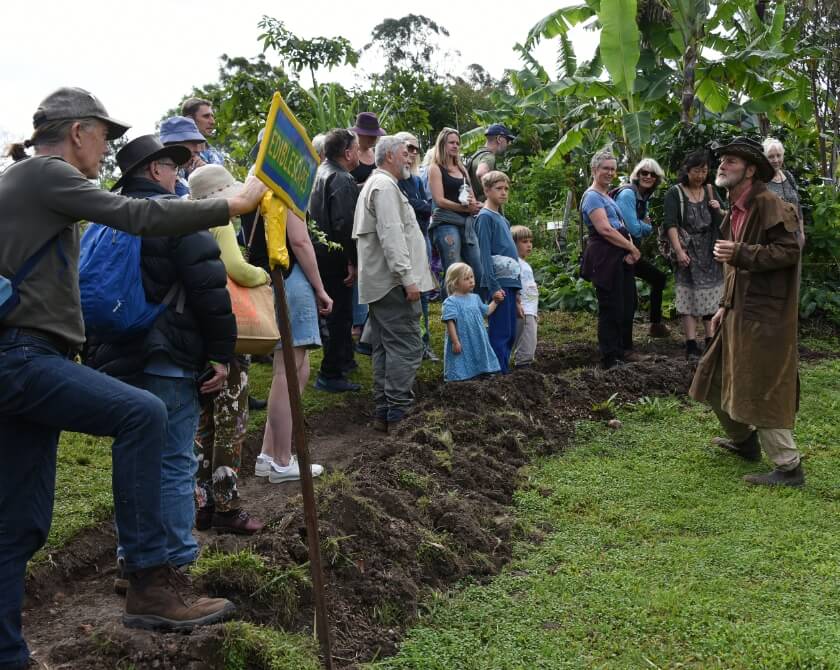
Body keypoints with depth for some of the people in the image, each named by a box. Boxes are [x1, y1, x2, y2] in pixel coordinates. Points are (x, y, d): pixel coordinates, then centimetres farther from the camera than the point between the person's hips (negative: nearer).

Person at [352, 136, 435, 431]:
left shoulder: (374, 184, 24)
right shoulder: (385, 186, -11)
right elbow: (391, 235, -21)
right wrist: (408, 278, -23)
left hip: (380, 283, 11)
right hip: (394, 283, -11)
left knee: (385, 347, 11)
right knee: (406, 347, -9)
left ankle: (383, 411, 14)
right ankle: (398, 413, -9)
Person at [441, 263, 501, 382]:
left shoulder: (475, 298, 9)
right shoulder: (451, 302, -14)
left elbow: (486, 311, 24)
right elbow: (450, 323, -18)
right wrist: (455, 342, -21)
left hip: (478, 342, 7)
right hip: (462, 344, -7)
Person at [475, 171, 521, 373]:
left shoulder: (503, 219, 18)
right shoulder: (485, 217, -7)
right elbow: (485, 254, -14)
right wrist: (494, 287, -19)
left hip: (510, 281, 8)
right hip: (498, 283, -8)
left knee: (511, 333, 10)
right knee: (500, 333, -7)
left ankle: (505, 371, 16)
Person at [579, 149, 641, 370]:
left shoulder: (609, 196, 20)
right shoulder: (592, 196, -9)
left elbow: (622, 226, 15)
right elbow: (605, 229, -19)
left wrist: (630, 250, -4)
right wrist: (631, 247, -11)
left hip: (620, 257, 10)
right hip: (605, 257, -10)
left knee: (627, 304, 15)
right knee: (611, 308, -5)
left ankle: (623, 352, 27)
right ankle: (610, 359, 2)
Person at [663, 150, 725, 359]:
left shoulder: (710, 191, 11)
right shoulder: (675, 193, -3)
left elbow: (723, 222, 16)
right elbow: (670, 224, -11)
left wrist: (719, 210, -7)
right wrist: (679, 251, -22)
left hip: (710, 253, 5)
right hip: (688, 253, -5)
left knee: (712, 296, 4)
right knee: (689, 297, -6)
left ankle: (711, 340, 10)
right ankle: (691, 345, -5)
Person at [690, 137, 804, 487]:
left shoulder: (770, 206, -15)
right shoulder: (736, 211, 14)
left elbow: (789, 250, -23)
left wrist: (739, 253, -28)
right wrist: (725, 306, 20)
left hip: (763, 316, -10)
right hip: (739, 313, 10)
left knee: (761, 390, -4)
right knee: (717, 379, 18)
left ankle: (788, 468, 7)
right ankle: (743, 439, 38)